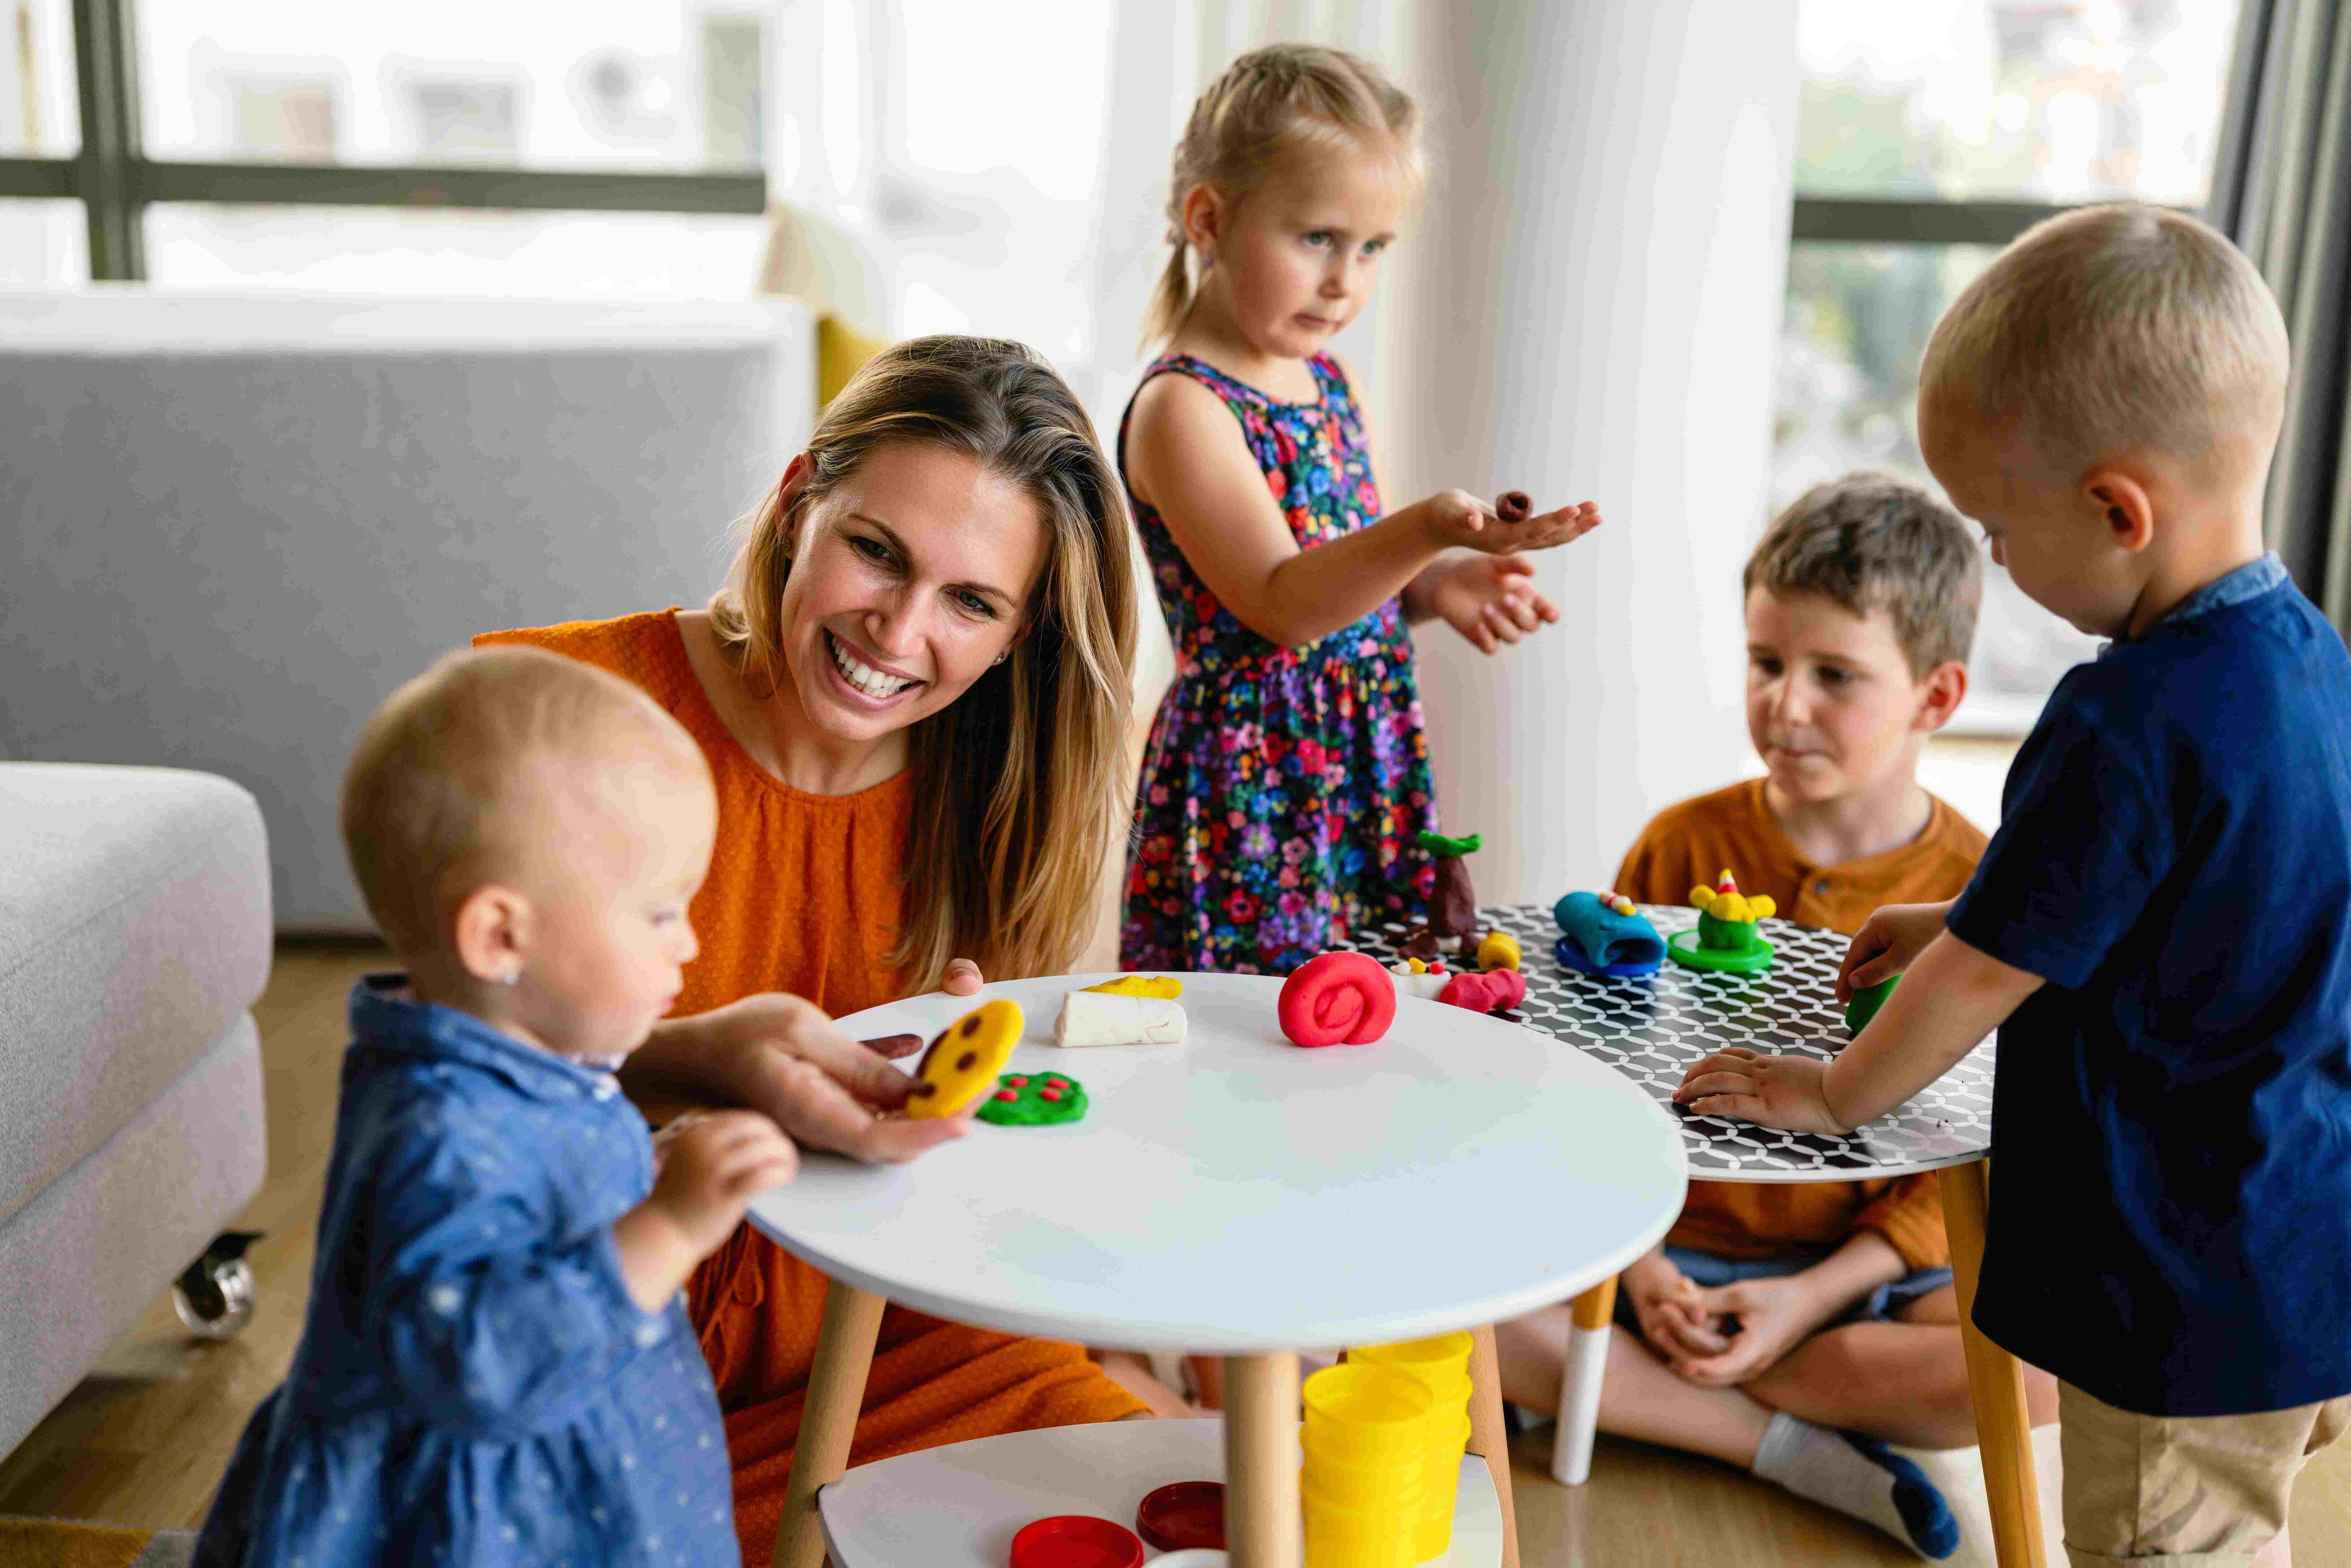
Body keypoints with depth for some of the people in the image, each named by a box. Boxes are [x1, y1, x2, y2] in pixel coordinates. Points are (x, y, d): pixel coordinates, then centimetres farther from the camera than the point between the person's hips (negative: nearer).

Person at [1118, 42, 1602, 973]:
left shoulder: (1330, 386, 12)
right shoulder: (1181, 409, -14)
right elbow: (1281, 603, -22)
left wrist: (1442, 585, 0)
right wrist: (1428, 530, -36)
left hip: (1372, 766, 8)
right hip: (1251, 783, -8)